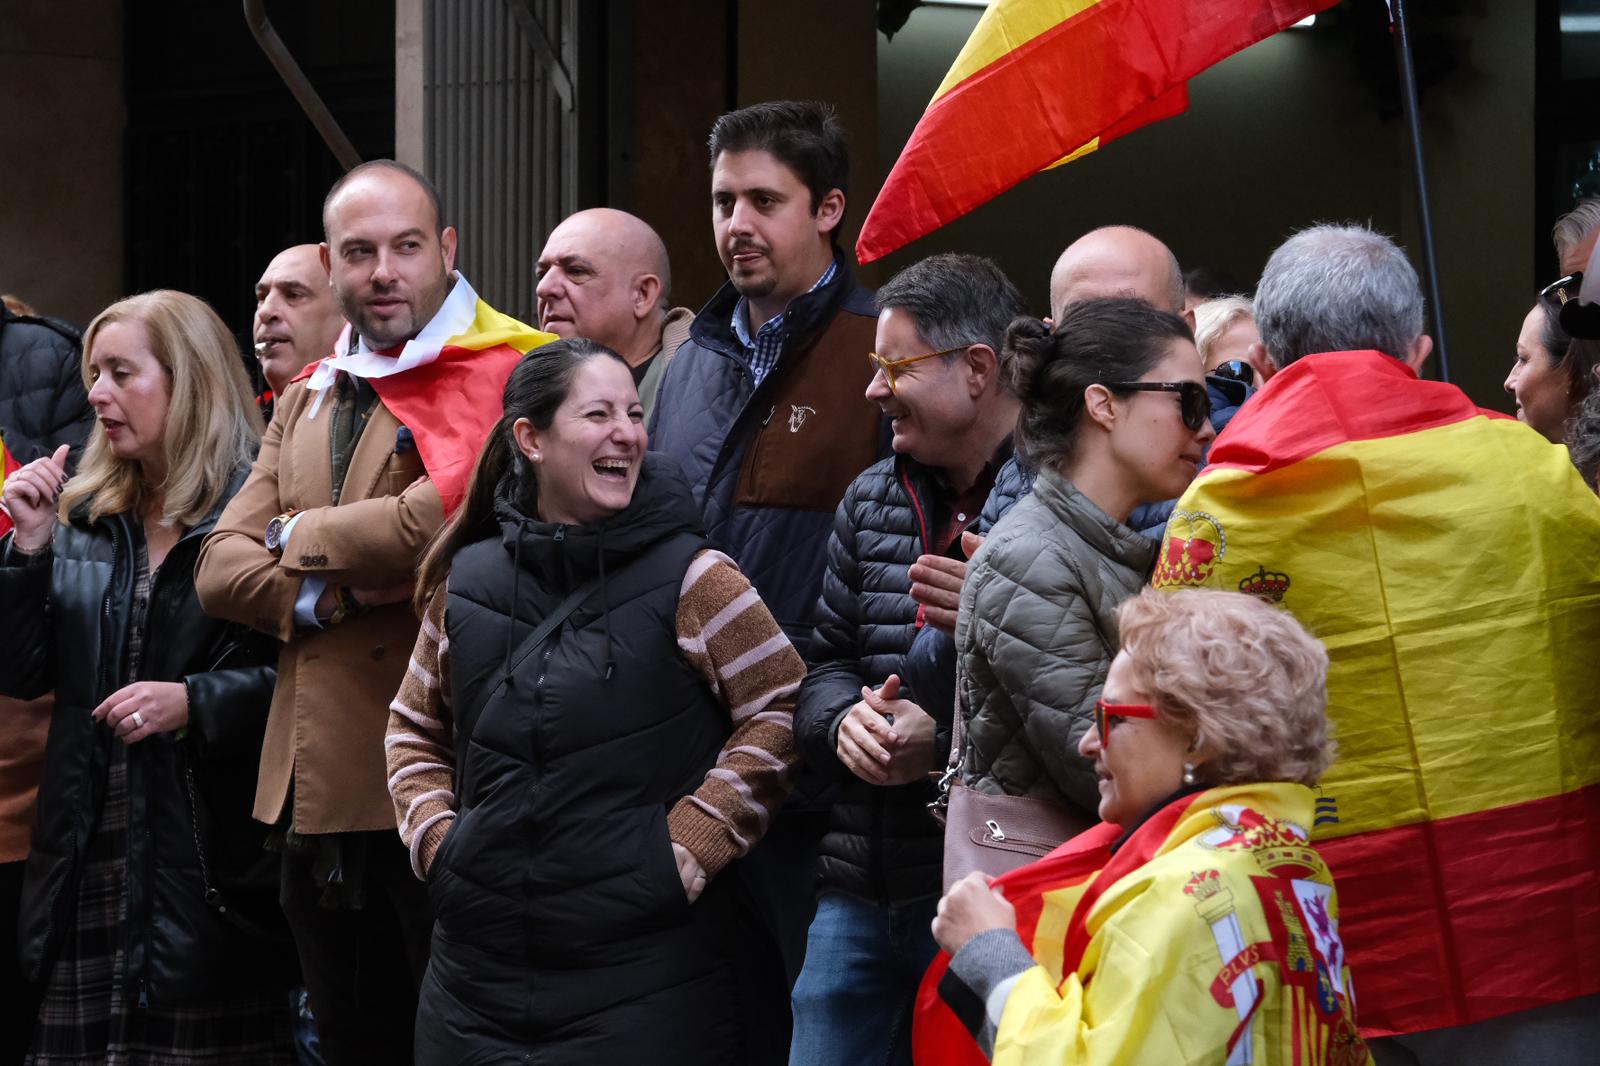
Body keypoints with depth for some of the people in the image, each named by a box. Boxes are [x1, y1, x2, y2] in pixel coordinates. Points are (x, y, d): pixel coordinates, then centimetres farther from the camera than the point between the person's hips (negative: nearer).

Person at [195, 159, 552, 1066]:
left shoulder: (502, 373, -7)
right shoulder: (310, 397, 17)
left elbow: (440, 519, -23)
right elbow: (221, 567, 10)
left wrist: (302, 539, -4)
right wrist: (330, 593, -11)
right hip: (317, 787, 7)